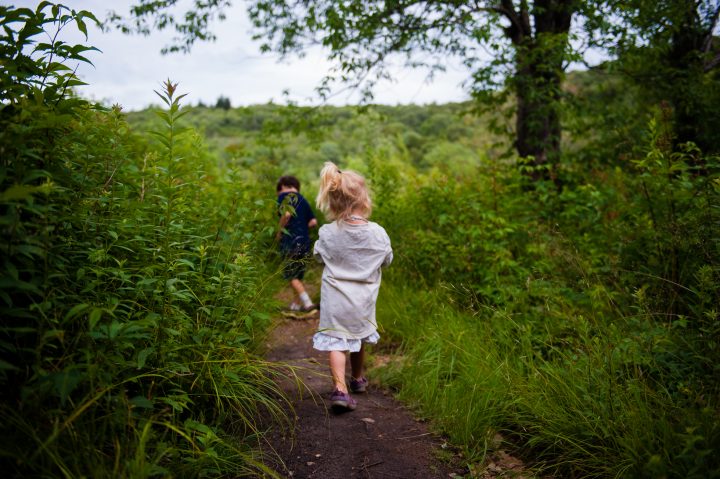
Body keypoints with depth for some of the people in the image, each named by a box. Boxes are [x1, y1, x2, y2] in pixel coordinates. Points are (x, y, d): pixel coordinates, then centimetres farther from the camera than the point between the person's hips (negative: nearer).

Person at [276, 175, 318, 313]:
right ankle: (295, 305, 22)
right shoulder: (303, 199, 16)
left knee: (290, 275, 0)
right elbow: (313, 222, 9)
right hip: (304, 242, 7)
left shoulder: (283, 196, -3)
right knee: (298, 276, 15)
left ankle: (308, 303, -10)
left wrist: (279, 232, -9)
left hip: (291, 241, -7)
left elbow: (287, 214, -20)